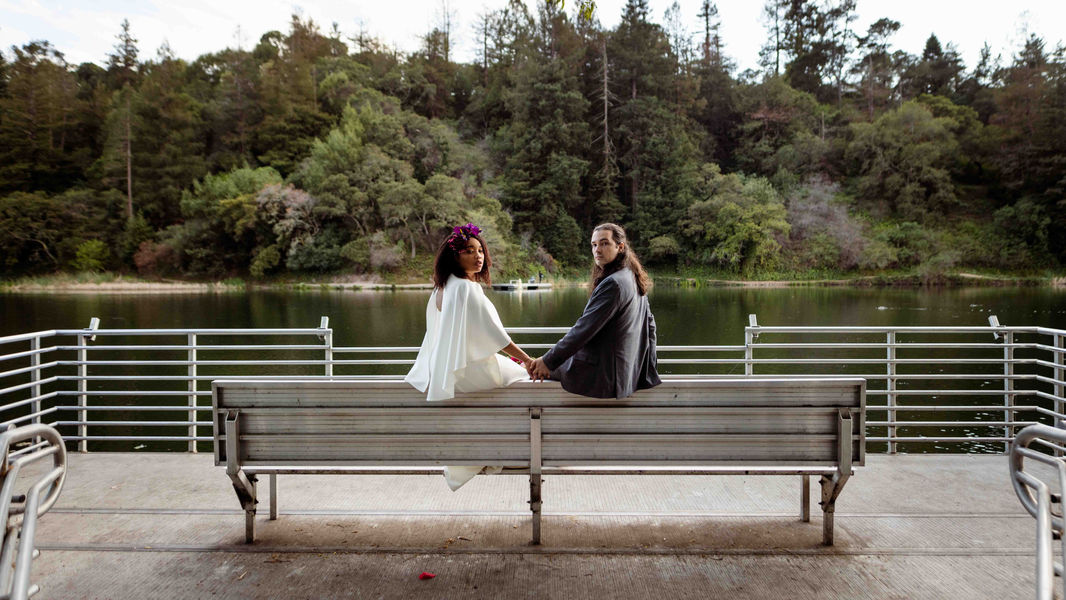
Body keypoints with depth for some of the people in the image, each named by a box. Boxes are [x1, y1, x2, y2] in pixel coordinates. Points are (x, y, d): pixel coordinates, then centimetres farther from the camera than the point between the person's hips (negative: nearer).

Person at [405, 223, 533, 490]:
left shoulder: (443, 288, 9)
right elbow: (491, 331, -21)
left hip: (447, 373, 9)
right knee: (525, 377, 10)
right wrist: (526, 359, -15)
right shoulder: (466, 288, -20)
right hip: (470, 371, -9)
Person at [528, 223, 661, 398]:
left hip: (605, 376, -10)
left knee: (537, 370, 5)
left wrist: (548, 361, -17)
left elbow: (584, 329, -23)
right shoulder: (633, 279, 9)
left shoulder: (613, 283, -22)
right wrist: (648, 367, 26)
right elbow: (649, 323, 18)